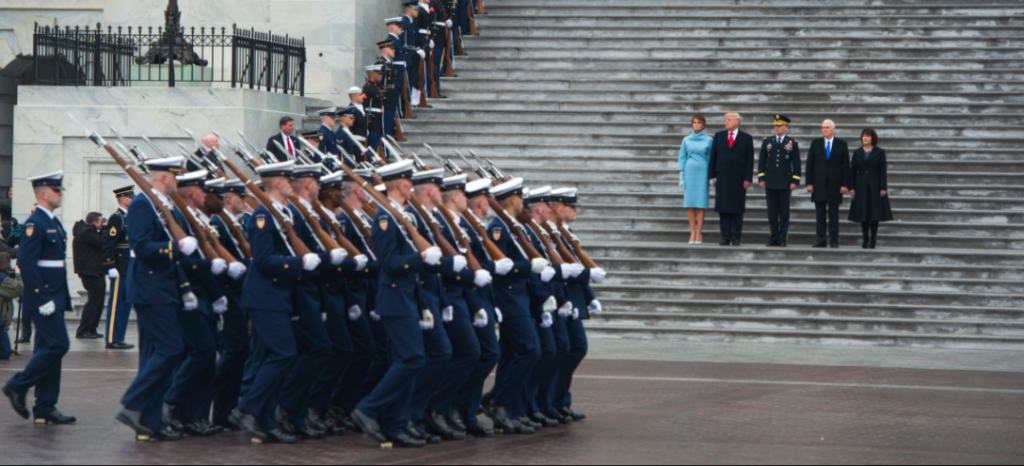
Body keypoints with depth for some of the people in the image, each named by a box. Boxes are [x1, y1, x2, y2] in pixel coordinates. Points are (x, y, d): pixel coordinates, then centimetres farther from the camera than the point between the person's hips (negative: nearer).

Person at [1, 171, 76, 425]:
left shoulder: (53, 223, 16)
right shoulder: (35, 224, -14)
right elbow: (27, 264, -20)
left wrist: (63, 298, 18)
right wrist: (42, 298, -22)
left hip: (53, 298, 10)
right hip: (43, 297, -10)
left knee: (49, 349, 8)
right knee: (57, 345, -13)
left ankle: (45, 409, 10)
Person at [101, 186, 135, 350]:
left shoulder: (129, 218, 17)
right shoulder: (116, 218, -11)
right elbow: (108, 244, -17)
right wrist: (111, 267, -22)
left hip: (129, 268, 9)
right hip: (120, 269, -9)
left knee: (126, 304, 10)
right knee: (116, 304, -6)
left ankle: (119, 338, 15)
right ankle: (112, 340, -4)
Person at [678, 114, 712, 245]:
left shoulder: (708, 140, 4)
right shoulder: (687, 140, 8)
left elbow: (711, 159, 5)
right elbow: (682, 158, 9)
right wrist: (681, 177, 2)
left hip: (703, 173, -2)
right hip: (689, 172, 2)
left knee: (701, 204, -5)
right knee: (690, 204, 0)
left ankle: (698, 234, -3)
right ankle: (692, 233, 3)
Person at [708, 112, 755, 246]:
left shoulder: (746, 139, 4)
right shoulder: (718, 136, 11)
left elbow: (750, 160, 1)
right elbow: (713, 157, 10)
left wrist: (748, 179, -6)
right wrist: (712, 175, 2)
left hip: (738, 179, -2)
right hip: (722, 178, 2)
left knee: (737, 209, -1)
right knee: (723, 208, 1)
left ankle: (736, 238, 3)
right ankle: (725, 237, 5)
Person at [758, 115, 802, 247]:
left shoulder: (793, 143, 5)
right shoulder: (767, 142, 10)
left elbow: (796, 164, 4)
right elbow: (762, 161, 11)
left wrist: (795, 181, -3)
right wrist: (761, 178, 4)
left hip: (785, 184, -2)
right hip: (770, 183, 2)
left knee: (784, 212, -1)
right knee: (772, 212, 3)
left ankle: (782, 239, 3)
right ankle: (773, 238, 8)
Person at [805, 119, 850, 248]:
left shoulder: (841, 144, 5)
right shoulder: (815, 143, 9)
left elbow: (846, 165, 2)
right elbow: (809, 164, 6)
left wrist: (845, 184, -6)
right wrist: (809, 183, -2)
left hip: (834, 184, -1)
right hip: (819, 184, 2)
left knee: (833, 214, 0)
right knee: (820, 214, 2)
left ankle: (834, 241, 3)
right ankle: (821, 241, 5)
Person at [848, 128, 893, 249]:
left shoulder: (880, 152, 3)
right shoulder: (857, 153, 9)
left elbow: (883, 171, -1)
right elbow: (852, 171, 7)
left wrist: (883, 188, -9)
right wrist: (851, 188, -1)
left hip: (875, 187, -2)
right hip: (861, 187, 2)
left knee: (874, 213, -2)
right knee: (863, 213, 0)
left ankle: (873, 239, 3)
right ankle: (865, 239, 5)